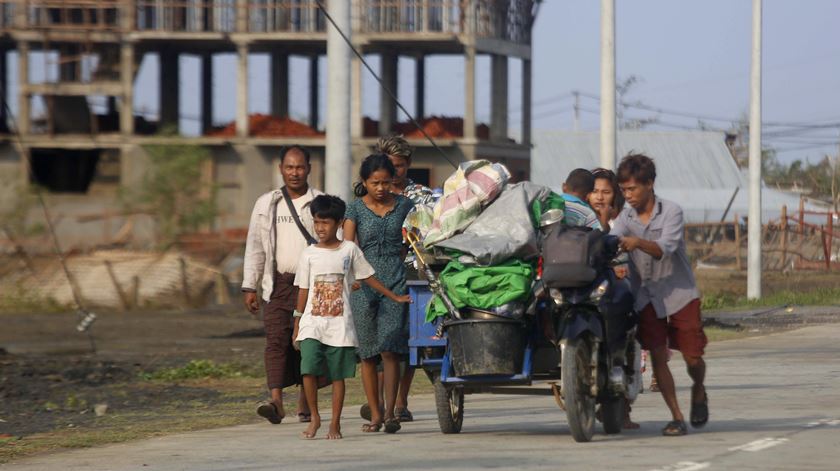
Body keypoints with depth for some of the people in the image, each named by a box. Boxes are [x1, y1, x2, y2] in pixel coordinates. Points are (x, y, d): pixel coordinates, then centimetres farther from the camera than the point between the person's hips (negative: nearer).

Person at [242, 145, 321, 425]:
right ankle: (276, 400, -22)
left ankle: (305, 402, 12)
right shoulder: (267, 204, 11)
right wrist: (249, 286, 6)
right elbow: (254, 247, 12)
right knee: (276, 340, -12)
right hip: (278, 284, 1)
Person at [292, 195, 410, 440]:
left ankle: (335, 424, 9)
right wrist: (296, 325, 6)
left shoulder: (349, 250, 4)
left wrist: (396, 298, 14)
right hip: (312, 324, 0)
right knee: (309, 370, -13)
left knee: (338, 375, 1)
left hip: (340, 325, 0)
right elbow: (303, 291, 8)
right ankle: (314, 418, 3)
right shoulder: (309, 254, 6)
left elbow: (369, 278, 12)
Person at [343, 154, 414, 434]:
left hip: (396, 282, 0)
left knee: (390, 349, -13)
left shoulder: (404, 206, 6)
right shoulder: (355, 209, 1)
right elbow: (348, 246, -11)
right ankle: (375, 414, 13)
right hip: (363, 283, 0)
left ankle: (390, 412, -14)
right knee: (368, 353, 4)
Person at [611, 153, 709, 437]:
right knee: (658, 356, -8)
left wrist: (638, 242, -44)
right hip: (647, 297, 3)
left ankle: (699, 391, 33)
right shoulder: (626, 218, 3)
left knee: (692, 357, 0)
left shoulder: (671, 213, -11)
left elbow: (664, 249, -26)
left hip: (680, 293, -3)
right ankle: (677, 418, -2)